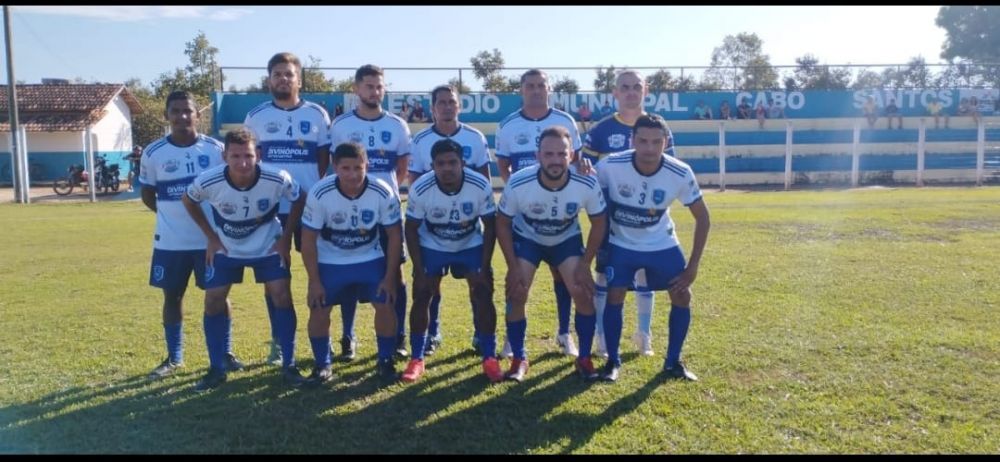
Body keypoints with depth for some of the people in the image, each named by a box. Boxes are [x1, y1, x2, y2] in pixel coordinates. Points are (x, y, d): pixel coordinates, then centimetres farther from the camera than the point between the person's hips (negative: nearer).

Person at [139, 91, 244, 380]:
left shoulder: (216, 149, -3)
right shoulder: (153, 153, -1)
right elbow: (147, 193, 11)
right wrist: (170, 213, 0)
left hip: (211, 238, -1)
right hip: (170, 241, 1)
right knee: (172, 295, 10)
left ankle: (226, 353, 20)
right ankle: (174, 357, 24)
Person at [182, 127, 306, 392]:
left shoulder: (277, 179, -28)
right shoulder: (208, 181, -26)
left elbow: (299, 201, -7)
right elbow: (188, 202, -2)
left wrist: (286, 238, -9)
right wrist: (211, 237, -4)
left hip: (268, 246, -1)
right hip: (226, 248, 1)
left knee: (282, 296, -12)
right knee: (213, 300, -4)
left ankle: (289, 365, 1)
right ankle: (217, 369, 13)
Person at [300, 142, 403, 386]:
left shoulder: (383, 193, -22)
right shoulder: (320, 194, -24)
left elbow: (393, 235, -10)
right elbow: (308, 239, -14)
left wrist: (390, 276, -12)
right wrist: (314, 281, -14)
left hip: (370, 258, 0)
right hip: (330, 261, 0)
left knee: (385, 305, -10)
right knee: (319, 309, -7)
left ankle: (385, 362, 11)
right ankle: (322, 365, 14)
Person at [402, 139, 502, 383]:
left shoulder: (481, 186, -27)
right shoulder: (420, 189, -26)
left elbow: (490, 227, -14)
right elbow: (411, 230, -12)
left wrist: (484, 268, -17)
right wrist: (419, 271, -15)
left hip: (472, 245, 0)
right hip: (432, 247, 0)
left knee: (483, 297, -10)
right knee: (421, 298, -6)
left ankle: (490, 359, 3)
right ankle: (416, 360, 9)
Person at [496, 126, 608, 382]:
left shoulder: (587, 185, -30)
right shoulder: (518, 183, -32)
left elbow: (598, 223, -11)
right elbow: (502, 223, -14)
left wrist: (585, 264, -13)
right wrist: (513, 265, -16)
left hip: (567, 239, 1)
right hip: (526, 238, 0)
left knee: (584, 294, -10)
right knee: (516, 295, -11)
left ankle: (584, 358, 10)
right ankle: (519, 359, 9)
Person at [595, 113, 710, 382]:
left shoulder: (681, 174, -23)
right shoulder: (610, 166, -28)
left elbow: (702, 217, -11)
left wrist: (693, 266, -12)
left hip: (661, 244, 2)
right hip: (621, 244, -1)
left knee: (682, 296, -2)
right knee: (614, 297, -9)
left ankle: (673, 362, 17)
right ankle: (613, 361, 11)